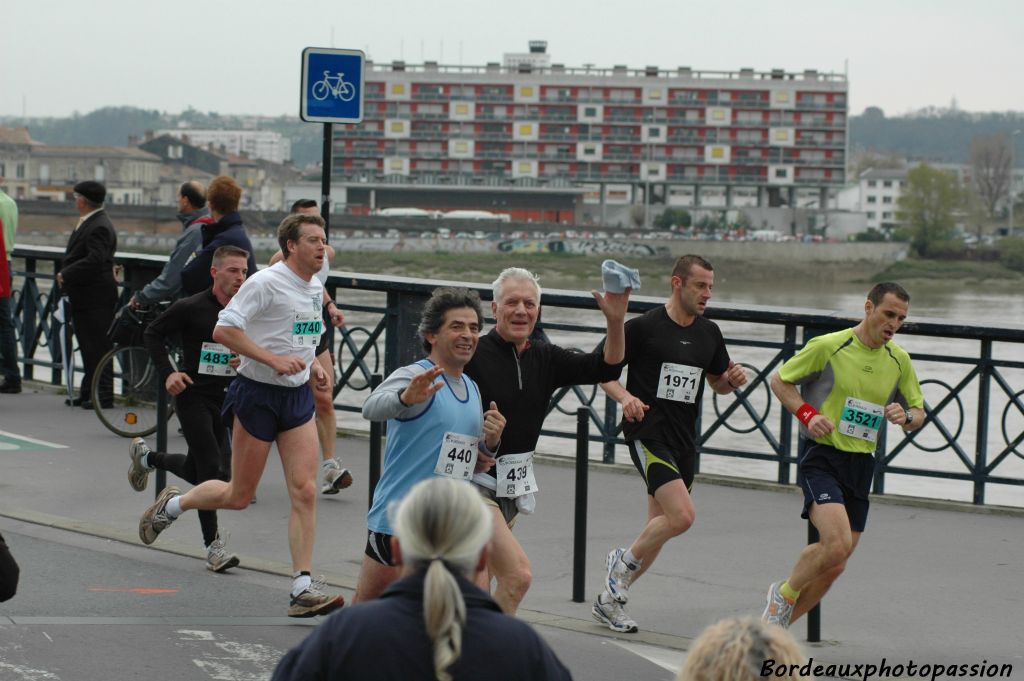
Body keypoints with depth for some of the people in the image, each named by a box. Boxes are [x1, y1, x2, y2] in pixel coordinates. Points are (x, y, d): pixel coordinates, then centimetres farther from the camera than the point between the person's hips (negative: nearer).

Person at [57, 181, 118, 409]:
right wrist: (65, 275, 5)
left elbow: (94, 261, -26)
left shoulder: (99, 227, -17)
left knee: (97, 346, -6)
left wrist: (66, 274, -18)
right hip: (83, 297, 10)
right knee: (87, 346, 14)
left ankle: (104, 393, -3)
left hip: (96, 298, -10)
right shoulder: (86, 223, 16)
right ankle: (88, 392, 20)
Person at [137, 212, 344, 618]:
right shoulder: (265, 283, -15)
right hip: (257, 396, -6)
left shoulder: (314, 288, 10)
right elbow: (223, 330, -20)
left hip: (298, 397, 6)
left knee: (305, 492, -6)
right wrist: (274, 360, -24)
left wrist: (311, 365, 9)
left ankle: (303, 590, -6)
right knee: (239, 496, 4)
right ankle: (172, 504, 32)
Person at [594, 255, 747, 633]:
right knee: (682, 515, -22)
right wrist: (625, 396, -20)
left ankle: (610, 600, 23)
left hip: (684, 441, 7)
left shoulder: (710, 333, 10)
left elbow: (718, 382, 23)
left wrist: (732, 379, 0)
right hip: (647, 434, -7)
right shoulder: (644, 327, -8)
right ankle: (624, 560, 4)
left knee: (659, 530, 9)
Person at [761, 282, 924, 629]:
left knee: (833, 564, 5)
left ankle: (776, 624, 23)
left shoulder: (900, 360, 6)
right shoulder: (828, 346, -8)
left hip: (861, 466, 6)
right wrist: (808, 414, -14)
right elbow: (779, 381, 2)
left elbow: (918, 412, 17)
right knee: (838, 545, -25)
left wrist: (905, 415, -7)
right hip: (821, 457, -6)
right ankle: (785, 593, 2)